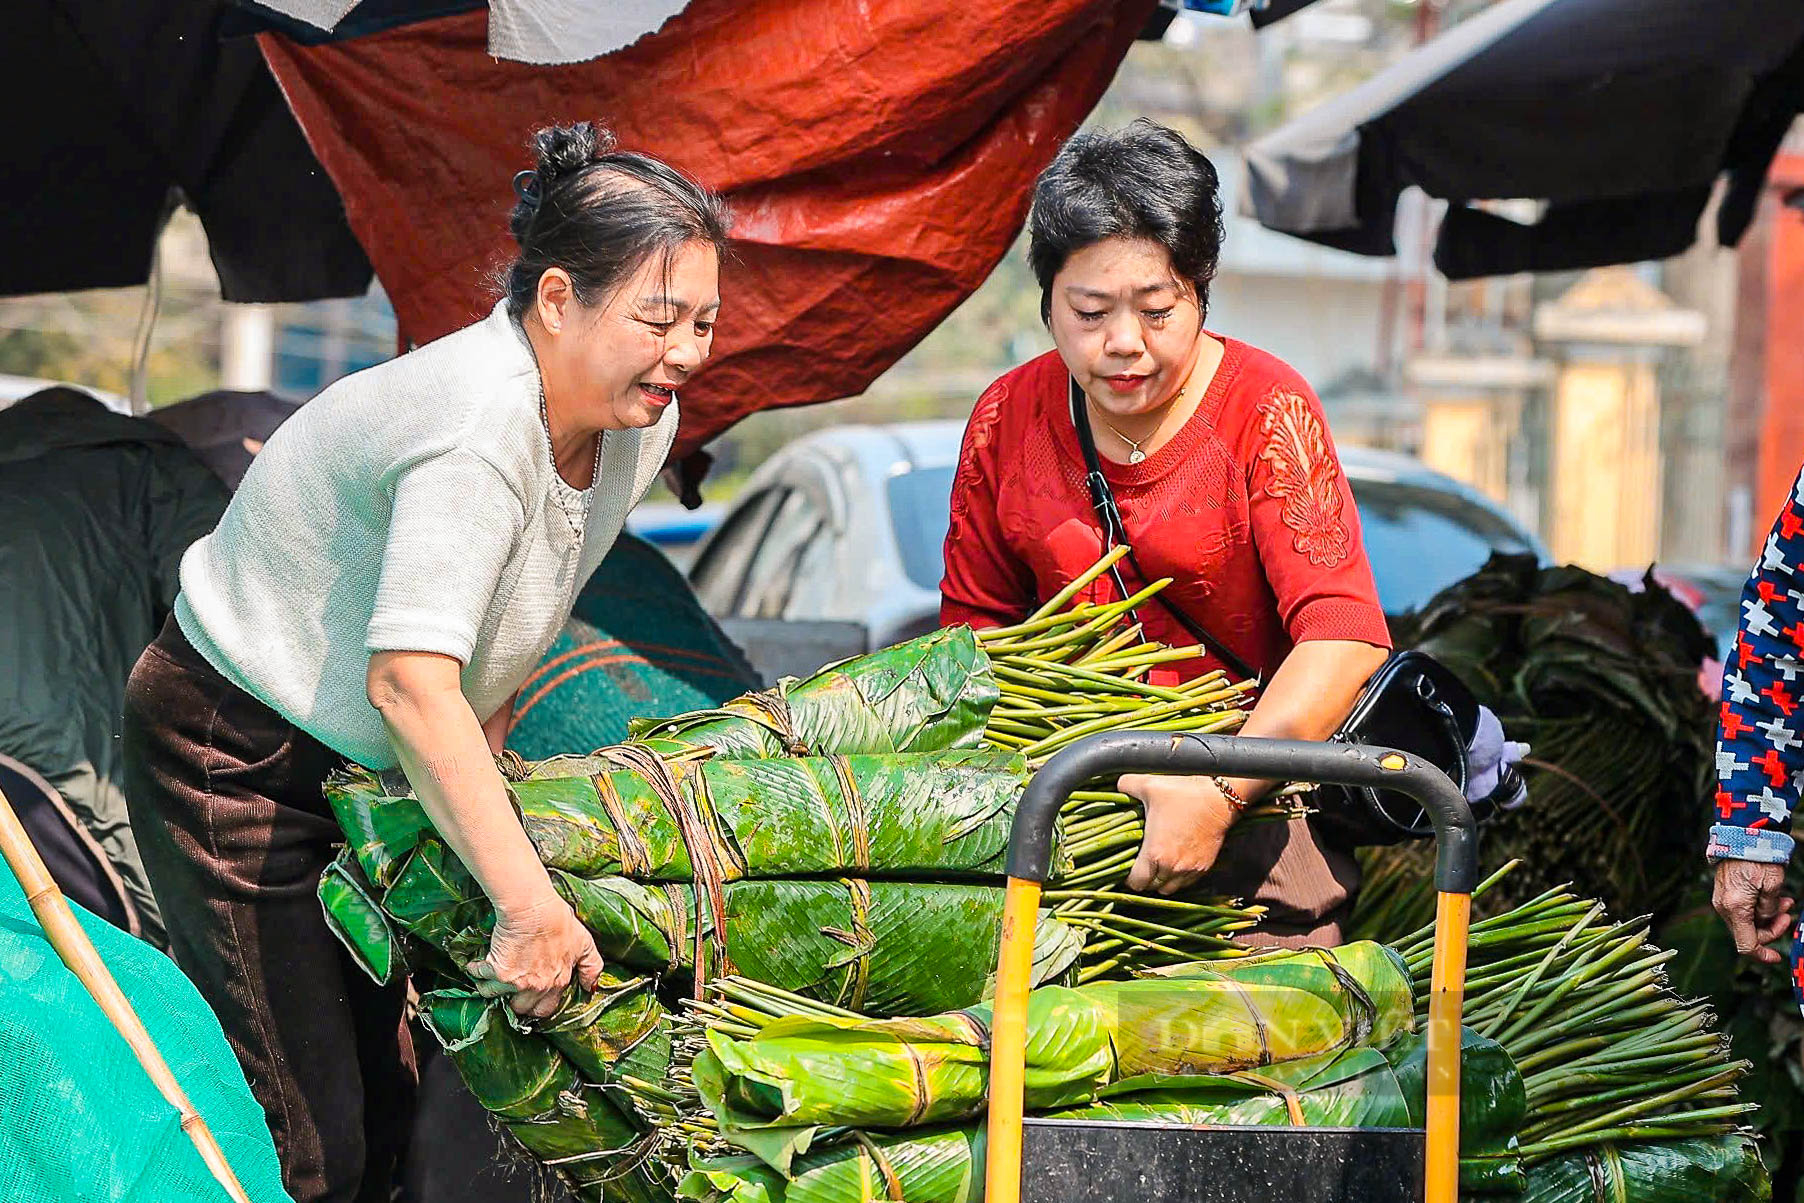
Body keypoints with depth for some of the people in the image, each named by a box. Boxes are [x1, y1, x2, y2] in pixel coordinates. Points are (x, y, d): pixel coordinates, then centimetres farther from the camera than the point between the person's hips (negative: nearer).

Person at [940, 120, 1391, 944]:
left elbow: (1344, 637, -19)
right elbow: (976, 621, 14)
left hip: (1255, 782, -3)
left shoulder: (1266, 412, -10)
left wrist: (1221, 791, -32)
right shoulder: (1007, 420, 2)